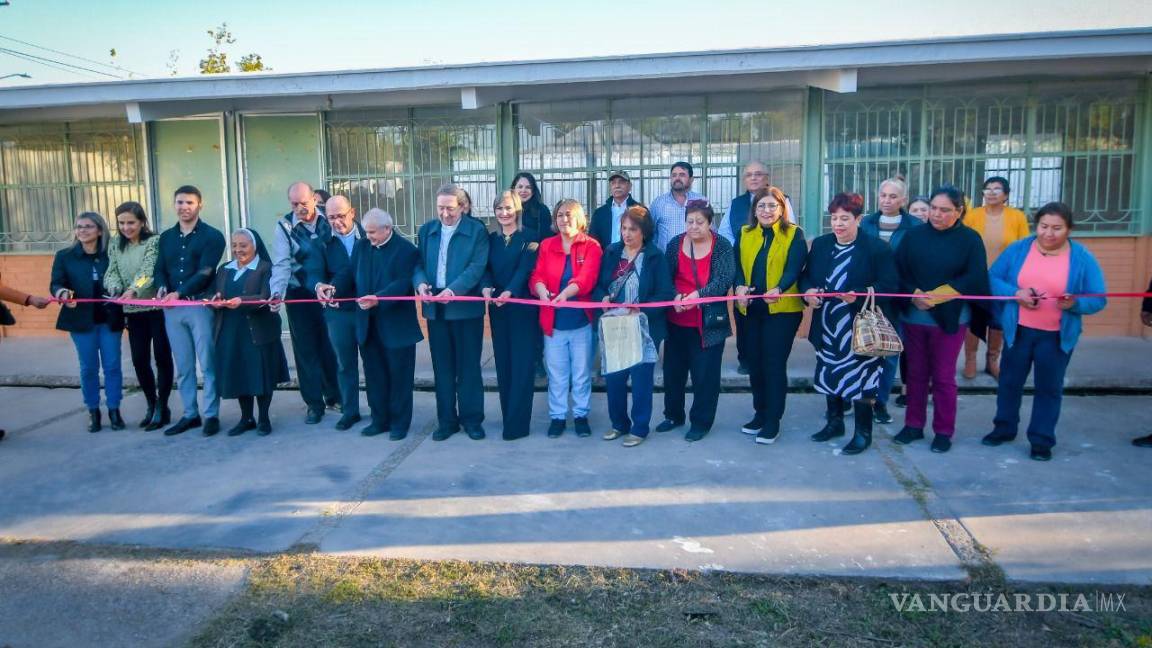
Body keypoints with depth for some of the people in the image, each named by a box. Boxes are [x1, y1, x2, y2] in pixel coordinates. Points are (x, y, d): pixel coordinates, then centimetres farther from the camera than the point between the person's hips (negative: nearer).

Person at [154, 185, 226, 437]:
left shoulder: (212, 236, -2)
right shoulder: (166, 237, 16)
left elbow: (205, 272, -12)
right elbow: (160, 269, 13)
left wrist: (178, 293, -20)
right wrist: (161, 289, -8)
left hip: (200, 305, -5)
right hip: (172, 308, 5)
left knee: (207, 363, -1)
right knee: (183, 366, 10)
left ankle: (211, 415, 6)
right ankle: (190, 414, 18)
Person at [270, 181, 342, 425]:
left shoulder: (327, 221, -3)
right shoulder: (284, 226, -6)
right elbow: (282, 264, -14)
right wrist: (277, 292, -27)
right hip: (300, 296, 0)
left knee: (331, 345, 8)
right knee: (306, 349, 5)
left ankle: (334, 395, 25)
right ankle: (314, 403, 15)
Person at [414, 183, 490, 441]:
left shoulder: (476, 230, -3)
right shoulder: (426, 230, 11)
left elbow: (477, 266, -12)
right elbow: (419, 263, 9)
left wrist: (454, 289, -26)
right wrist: (420, 282, -13)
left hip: (466, 307, -4)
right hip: (435, 307, 4)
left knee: (468, 367, 5)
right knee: (442, 367, 10)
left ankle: (472, 419, 16)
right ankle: (447, 420, 20)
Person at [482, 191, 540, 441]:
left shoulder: (529, 238, -3)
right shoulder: (491, 239, 11)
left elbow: (524, 269, -15)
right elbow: (486, 268, 1)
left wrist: (509, 292, -32)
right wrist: (486, 287, -21)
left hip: (522, 306, -5)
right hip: (497, 308, 5)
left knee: (521, 364, -3)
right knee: (503, 363, 8)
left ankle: (517, 424, -1)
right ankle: (508, 417, 17)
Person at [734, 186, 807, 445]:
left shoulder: (794, 234, -3)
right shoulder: (745, 234, 9)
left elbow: (794, 268, -15)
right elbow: (739, 265, 2)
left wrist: (779, 289, -34)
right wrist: (740, 287, -19)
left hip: (782, 309, -4)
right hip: (752, 308, 4)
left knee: (774, 364, -3)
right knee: (754, 363, 11)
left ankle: (772, 421, 9)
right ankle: (760, 414, 27)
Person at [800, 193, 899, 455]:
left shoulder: (877, 247, -8)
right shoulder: (820, 245, 8)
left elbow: (889, 285, -13)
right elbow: (805, 276, 12)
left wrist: (859, 295, -27)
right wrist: (808, 292, -10)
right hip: (827, 325, 6)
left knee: (860, 378, 1)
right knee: (829, 373, 16)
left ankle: (863, 432, 15)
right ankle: (834, 421, 34)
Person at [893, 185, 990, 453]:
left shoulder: (970, 239, -3)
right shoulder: (914, 235, 3)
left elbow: (974, 279, -9)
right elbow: (899, 272, -1)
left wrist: (934, 297, -16)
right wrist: (915, 296, -18)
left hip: (949, 318, -2)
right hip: (914, 316, 2)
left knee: (943, 377, 5)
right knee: (916, 374, 10)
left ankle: (944, 431, 17)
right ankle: (914, 425, 22)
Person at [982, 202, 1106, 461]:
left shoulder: (1083, 258, -7)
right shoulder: (1017, 249, -4)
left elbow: (1098, 299, -6)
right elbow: (992, 279, -2)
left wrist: (1074, 304, -27)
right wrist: (1015, 293, -20)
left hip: (1057, 335, -1)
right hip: (1018, 330, 2)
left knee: (1049, 387, 8)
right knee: (1009, 381, 14)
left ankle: (1042, 439, 20)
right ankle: (1004, 428, 32)